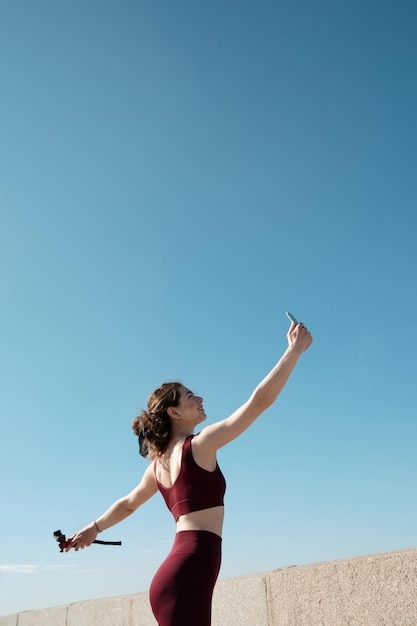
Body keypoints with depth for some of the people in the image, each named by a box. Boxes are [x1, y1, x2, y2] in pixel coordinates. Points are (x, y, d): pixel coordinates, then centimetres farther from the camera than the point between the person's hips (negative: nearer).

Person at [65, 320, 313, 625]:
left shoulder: (158, 463, 15)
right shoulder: (200, 445, -8)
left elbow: (127, 504, 30)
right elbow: (260, 400, -13)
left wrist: (93, 528, 48)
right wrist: (295, 349, -9)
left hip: (175, 574, 9)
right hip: (188, 573, -9)